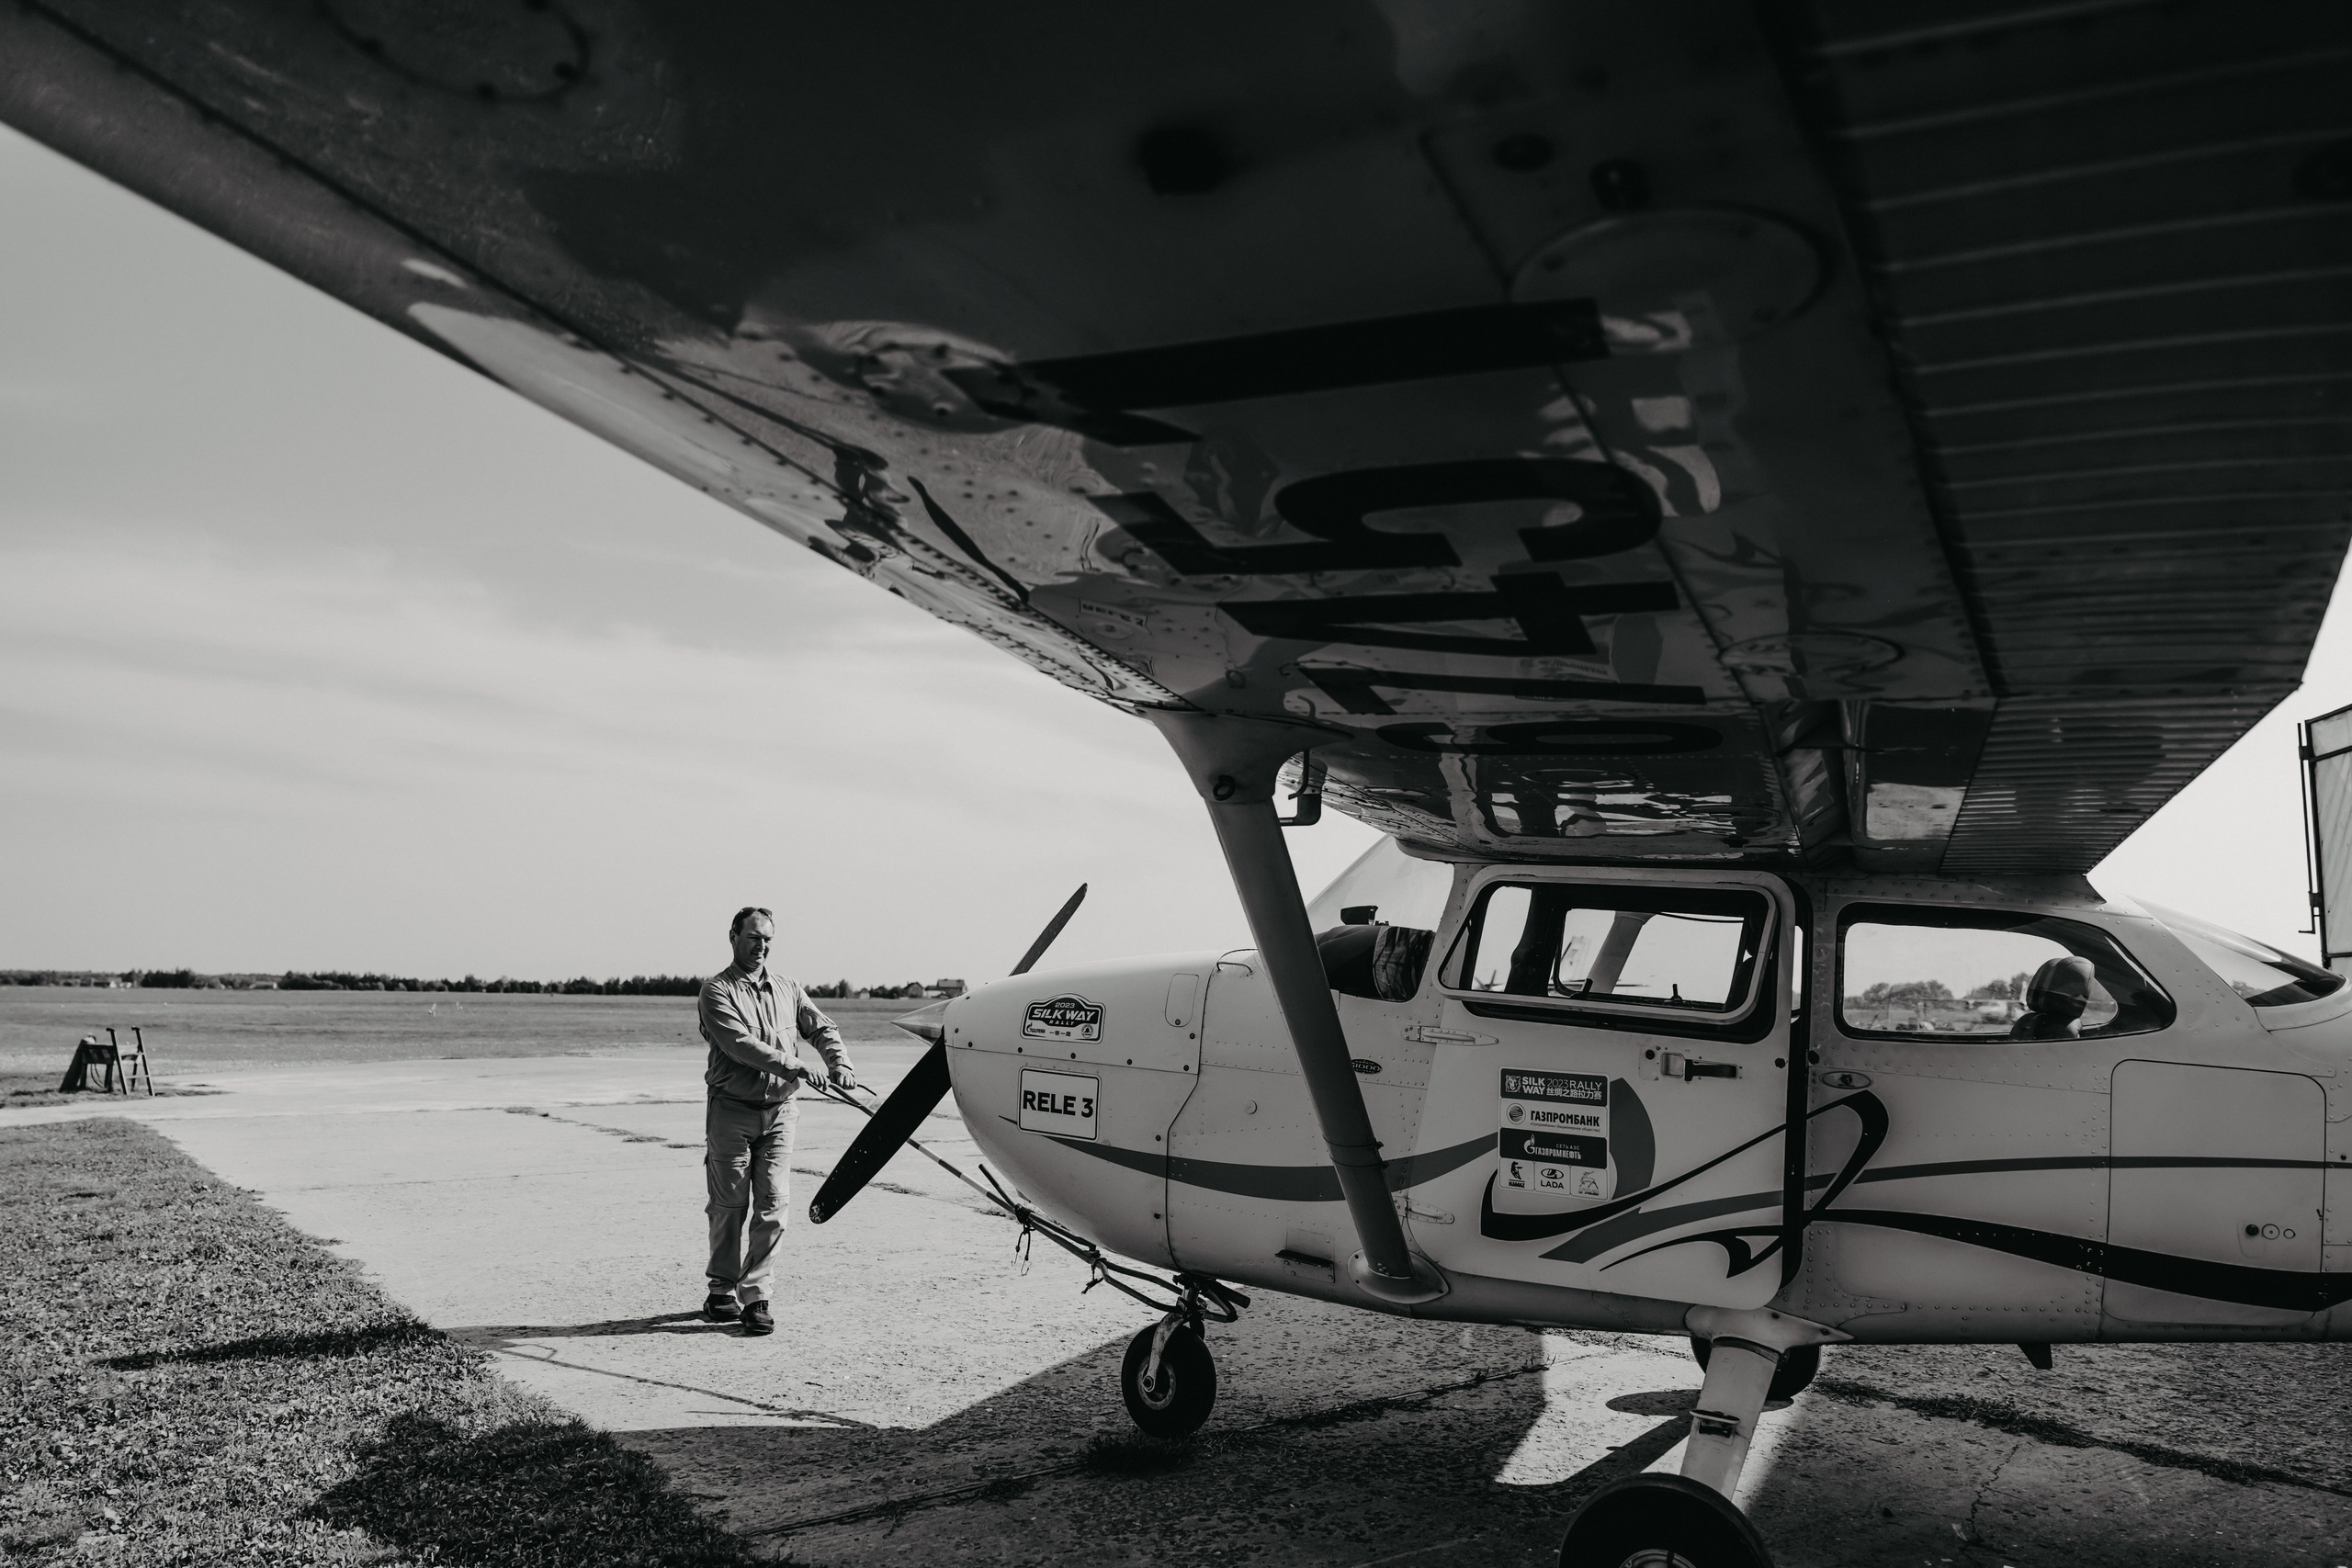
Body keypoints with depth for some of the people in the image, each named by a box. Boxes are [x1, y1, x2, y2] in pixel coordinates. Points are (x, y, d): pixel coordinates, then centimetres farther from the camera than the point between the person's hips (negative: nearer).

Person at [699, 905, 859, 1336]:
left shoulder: (787, 989, 14)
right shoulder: (717, 990, -3)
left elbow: (822, 1028, 14)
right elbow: (740, 1044, -17)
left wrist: (839, 1064, -7)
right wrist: (793, 1067, -26)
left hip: (778, 1111, 4)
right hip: (731, 1110, -3)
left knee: (772, 1206, -2)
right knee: (729, 1206, 5)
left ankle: (756, 1296, 3)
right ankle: (722, 1291, 20)